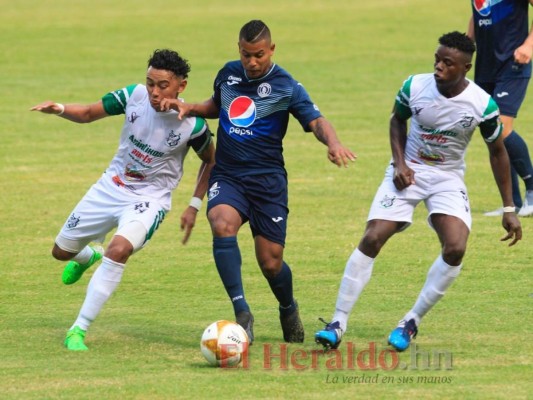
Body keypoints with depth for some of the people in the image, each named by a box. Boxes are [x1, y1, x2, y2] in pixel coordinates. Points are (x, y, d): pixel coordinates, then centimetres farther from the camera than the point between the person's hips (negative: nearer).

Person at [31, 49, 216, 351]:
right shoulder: (134, 96, -15)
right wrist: (60, 110, -22)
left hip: (150, 198, -4)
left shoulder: (192, 125, -20)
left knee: (119, 250, -33)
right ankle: (89, 256, 55)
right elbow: (88, 114, -2)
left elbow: (211, 161, 0)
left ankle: (79, 331, -24)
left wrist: (195, 206, -3)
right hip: (111, 187, 4)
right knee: (62, 251, 15)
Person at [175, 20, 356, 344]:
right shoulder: (228, 74, 7)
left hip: (267, 181, -3)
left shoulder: (286, 86, -6)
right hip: (227, 177, 3)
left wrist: (333, 143, -36)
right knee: (222, 225, -30)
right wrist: (192, 108, 6)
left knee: (271, 263, -1)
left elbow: (316, 121, -15)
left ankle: (289, 309, 34)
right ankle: (242, 312, -28)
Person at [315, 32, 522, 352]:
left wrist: (509, 209, -1)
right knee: (372, 240, -14)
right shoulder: (415, 86, -14)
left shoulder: (482, 105, -17)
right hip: (408, 172, 0)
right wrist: (399, 163, -8)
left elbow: (497, 151, -2)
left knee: (456, 248, -22)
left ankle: (412, 322, -3)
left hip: (448, 178, 0)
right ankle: (339, 323, -6)